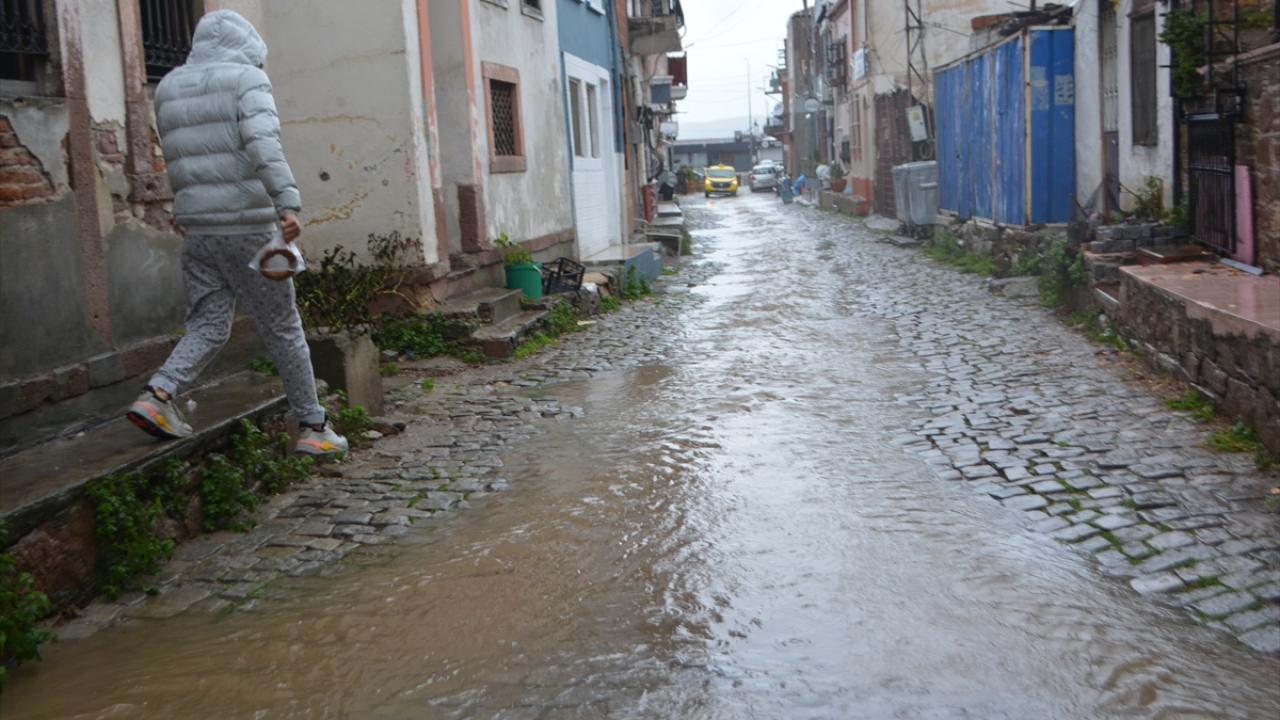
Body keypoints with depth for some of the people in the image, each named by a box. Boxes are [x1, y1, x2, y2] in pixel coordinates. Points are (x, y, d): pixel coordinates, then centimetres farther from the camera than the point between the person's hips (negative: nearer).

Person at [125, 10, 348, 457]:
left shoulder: (168, 90, 14)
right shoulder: (247, 80, -5)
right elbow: (263, 145, -22)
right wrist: (288, 205, -30)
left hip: (197, 231, 5)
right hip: (248, 228, -5)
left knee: (208, 327, 11)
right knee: (283, 329, 4)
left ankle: (158, 394, -11)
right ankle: (312, 427, 11)